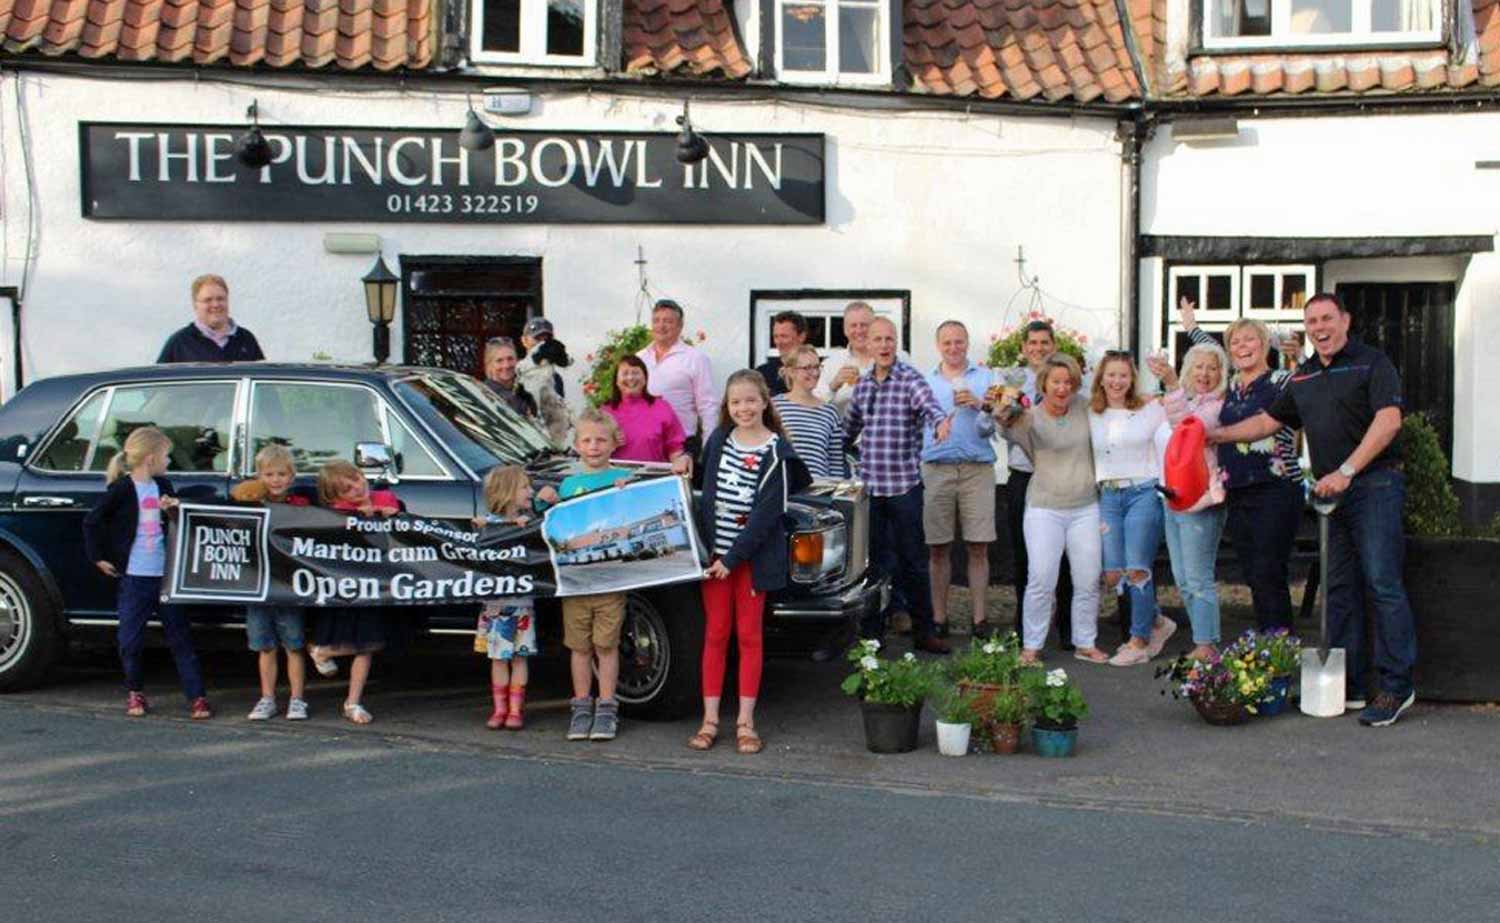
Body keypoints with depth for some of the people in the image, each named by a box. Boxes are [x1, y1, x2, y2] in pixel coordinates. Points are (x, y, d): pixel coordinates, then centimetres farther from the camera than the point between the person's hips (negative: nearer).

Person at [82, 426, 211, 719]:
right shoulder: (122, 489, -6)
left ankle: (196, 696, 4)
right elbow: (92, 522, -4)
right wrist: (98, 557, -3)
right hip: (133, 577, -4)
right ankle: (135, 692, 23)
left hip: (165, 574, 4)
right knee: (130, 640, 4)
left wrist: (173, 508, 0)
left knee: (180, 637, 3)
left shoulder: (162, 486, 10)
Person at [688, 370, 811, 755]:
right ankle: (710, 720, 10)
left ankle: (745, 722, 9)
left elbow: (768, 512, -13)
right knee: (715, 633, 6)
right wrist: (705, 546, 3)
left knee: (749, 635, 4)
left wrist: (733, 557, -16)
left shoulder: (776, 451, -9)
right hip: (714, 551, 4)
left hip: (753, 555, -4)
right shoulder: (718, 441, 6)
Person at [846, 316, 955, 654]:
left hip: (904, 485, -4)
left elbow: (929, 405, -25)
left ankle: (924, 632, 12)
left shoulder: (910, 379, -6)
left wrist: (940, 422, -46)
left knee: (914, 561, 3)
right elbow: (849, 426, 21)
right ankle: (872, 630, 19)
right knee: (874, 560, 10)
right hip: (868, 486, 4)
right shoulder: (862, 384, 10)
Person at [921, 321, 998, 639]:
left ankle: (979, 619, 4)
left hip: (977, 468, -1)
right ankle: (939, 619, 8)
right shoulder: (925, 381, 16)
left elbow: (989, 427, 1)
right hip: (936, 468, 1)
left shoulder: (985, 378, 10)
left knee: (978, 548, -2)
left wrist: (980, 405, -16)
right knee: (938, 549, 2)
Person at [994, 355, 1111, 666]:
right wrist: (1003, 410, -48)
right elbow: (1008, 423, -29)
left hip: (1086, 508, 4)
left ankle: (1085, 644, 21)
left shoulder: (1085, 408, 5)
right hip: (1045, 509, -3)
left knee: (1088, 581, 7)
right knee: (1041, 580, -6)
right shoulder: (1030, 418, -7)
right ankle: (1031, 646, 6)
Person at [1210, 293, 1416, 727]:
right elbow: (1269, 420, 25)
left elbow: (1388, 419, -15)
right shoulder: (1303, 377, 18)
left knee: (1383, 584, -10)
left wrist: (1347, 471, -21)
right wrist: (1221, 434, 12)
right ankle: (1351, 684, 13)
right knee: (1340, 589, 8)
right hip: (1330, 491, 7)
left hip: (1374, 484, -7)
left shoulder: (1371, 362, -3)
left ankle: (1396, 686, -5)